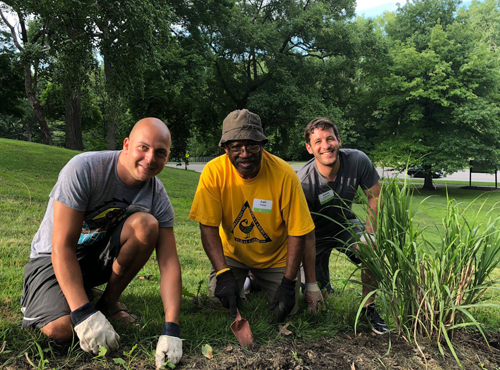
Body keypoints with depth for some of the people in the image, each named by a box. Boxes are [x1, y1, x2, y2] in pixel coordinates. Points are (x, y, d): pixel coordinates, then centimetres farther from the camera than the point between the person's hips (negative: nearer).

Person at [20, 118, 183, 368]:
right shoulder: (83, 169, -26)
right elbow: (63, 247, -28)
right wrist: (84, 315, -35)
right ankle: (38, 296, 9)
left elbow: (169, 263, -18)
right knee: (61, 330, -28)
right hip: (53, 258, -3)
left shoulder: (157, 196, -14)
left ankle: (109, 302, -5)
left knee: (147, 223, -26)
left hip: (102, 254, 3)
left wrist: (171, 330, -28)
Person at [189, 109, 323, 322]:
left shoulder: (284, 174, -26)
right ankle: (242, 281, 21)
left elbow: (297, 232, -20)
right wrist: (223, 274, -28)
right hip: (232, 254, 1)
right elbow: (208, 227, -19)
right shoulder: (214, 172, -23)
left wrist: (289, 283, -22)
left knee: (286, 309, -8)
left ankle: (259, 281, 25)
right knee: (219, 300, -15)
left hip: (275, 257, 0)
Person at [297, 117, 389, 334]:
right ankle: (324, 283, 36)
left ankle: (369, 307, -6)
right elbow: (307, 234, -26)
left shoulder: (358, 160, -24)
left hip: (345, 224, 2)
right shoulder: (303, 182, -31)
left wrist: (370, 235, -17)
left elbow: (375, 196, -6)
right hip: (317, 232, -2)